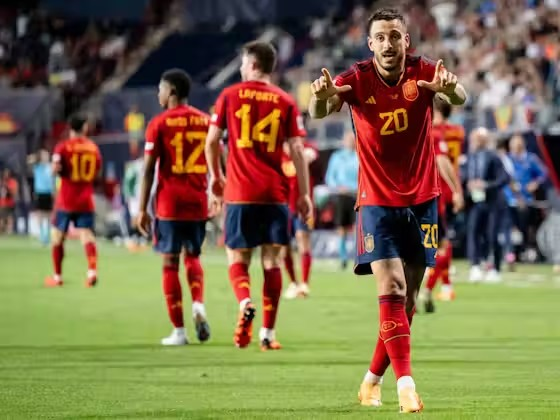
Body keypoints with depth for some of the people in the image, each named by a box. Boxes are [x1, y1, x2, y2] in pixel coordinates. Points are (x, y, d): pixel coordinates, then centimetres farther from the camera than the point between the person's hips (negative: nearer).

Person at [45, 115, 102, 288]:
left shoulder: (63, 147, -5)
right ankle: (92, 270, -29)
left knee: (57, 237, 13)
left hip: (65, 201, -2)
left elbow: (56, 168, -19)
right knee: (87, 236, -6)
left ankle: (57, 276, 19)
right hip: (86, 202, 2)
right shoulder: (93, 148, 6)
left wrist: (63, 172, 1)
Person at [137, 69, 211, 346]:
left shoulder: (159, 124, -4)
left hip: (169, 203, -3)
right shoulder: (206, 121, 7)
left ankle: (178, 331, 2)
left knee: (170, 263, 3)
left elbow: (149, 169, -7)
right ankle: (198, 305, -7)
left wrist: (142, 209, -3)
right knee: (193, 256, 20)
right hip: (198, 203, 4)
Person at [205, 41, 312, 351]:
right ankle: (268, 333, 5)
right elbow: (297, 150, -1)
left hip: (239, 193, -1)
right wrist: (304, 194, 4)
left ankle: (245, 304, -22)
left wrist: (215, 175, 19)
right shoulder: (285, 102, 3)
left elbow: (212, 141, 3)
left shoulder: (230, 96, 3)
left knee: (237, 259, 8)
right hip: (275, 194, 1)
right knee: (271, 261, 6)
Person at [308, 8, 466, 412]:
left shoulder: (424, 72, -9)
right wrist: (321, 97, -53)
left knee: (407, 299, 8)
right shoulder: (357, 79, -12)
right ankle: (406, 385, -19)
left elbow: (460, 98, -29)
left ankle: (373, 380, 24)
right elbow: (319, 113, -28)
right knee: (392, 290, -16)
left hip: (422, 200, 2)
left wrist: (450, 88, -53)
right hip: (377, 201, -2)